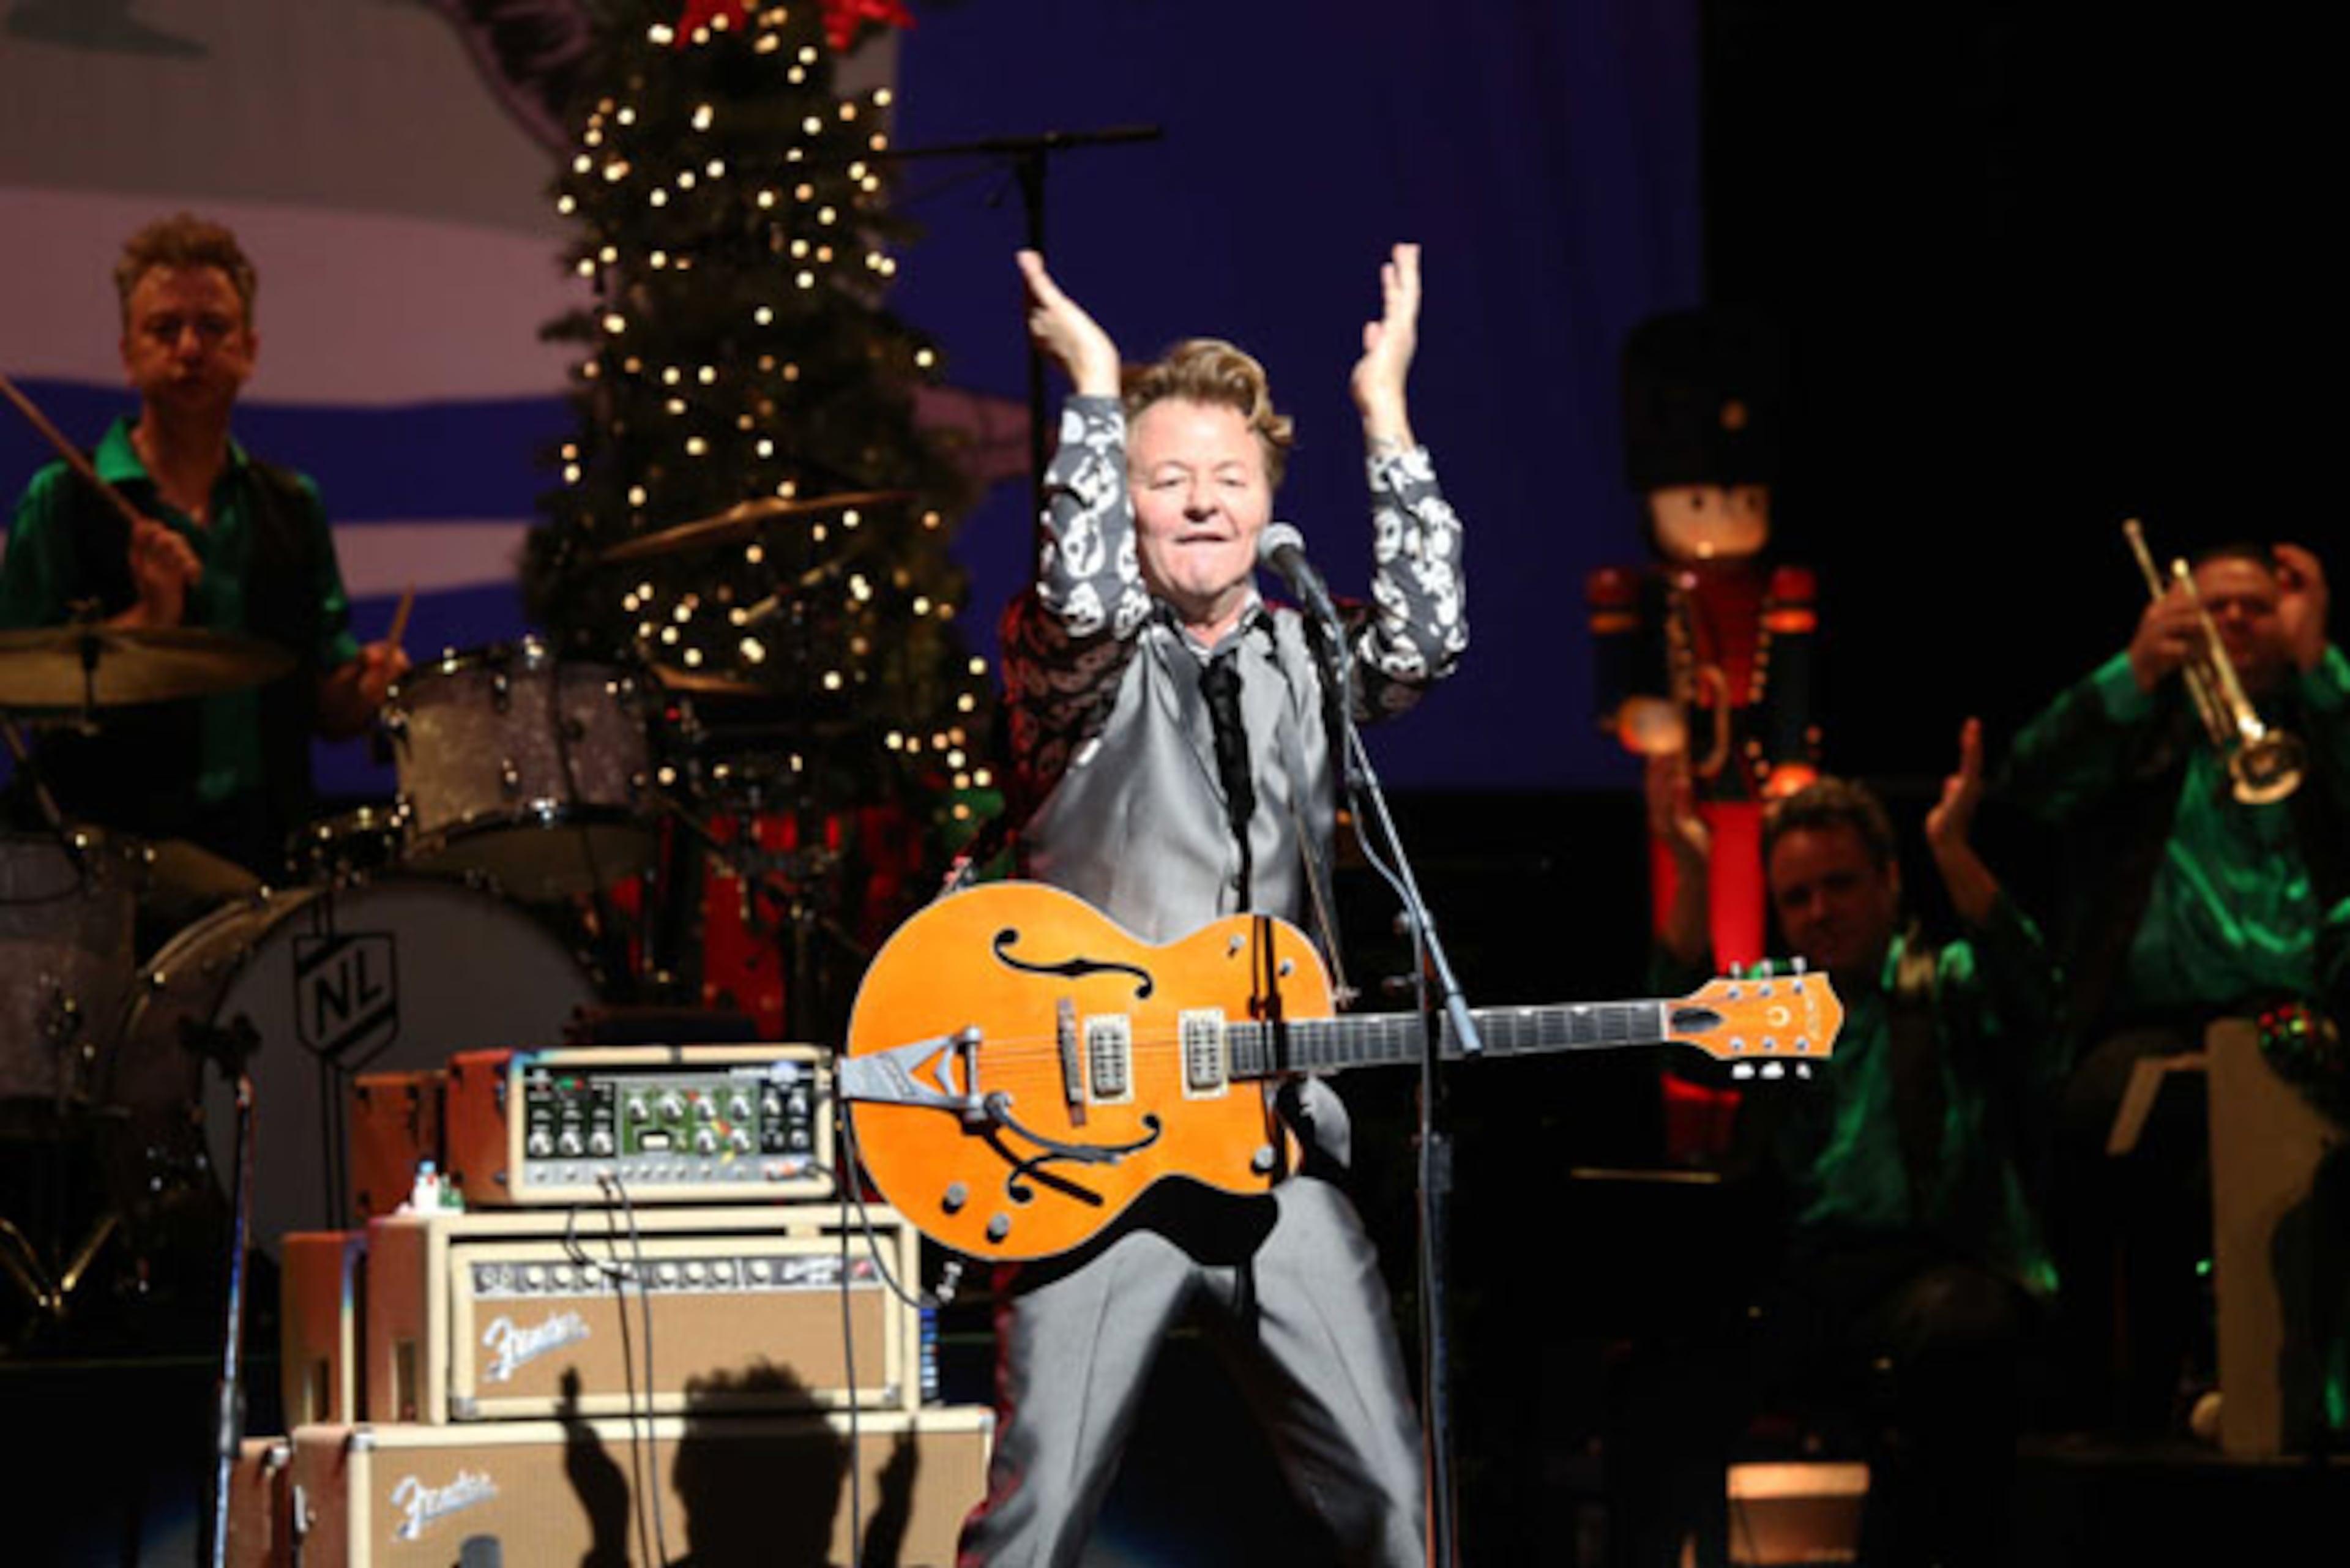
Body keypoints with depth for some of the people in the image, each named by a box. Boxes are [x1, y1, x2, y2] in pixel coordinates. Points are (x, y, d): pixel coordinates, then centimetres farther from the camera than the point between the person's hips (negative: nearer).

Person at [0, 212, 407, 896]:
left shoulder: (291, 508, 17)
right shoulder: (63, 503, 3)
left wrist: (363, 686, -2)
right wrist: (145, 621, -16)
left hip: (271, 847, 5)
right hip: (116, 844, -5)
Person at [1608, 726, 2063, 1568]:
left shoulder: (1949, 989, 15)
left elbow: (2029, 997, -7)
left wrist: (1954, 852, -17)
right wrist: (1692, 875, -6)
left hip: (1931, 1267, -2)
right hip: (1791, 1273, 3)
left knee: (1947, 1341, -38)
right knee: (1662, 1385, -27)